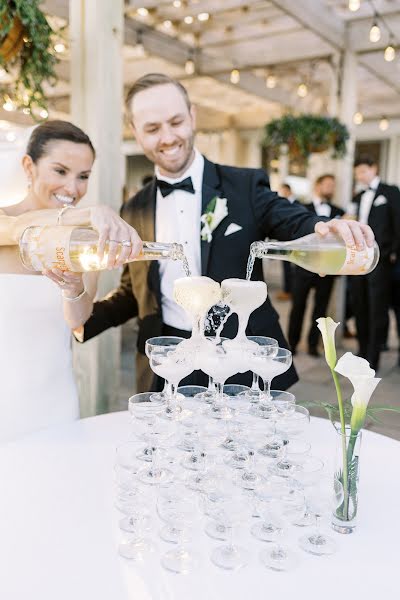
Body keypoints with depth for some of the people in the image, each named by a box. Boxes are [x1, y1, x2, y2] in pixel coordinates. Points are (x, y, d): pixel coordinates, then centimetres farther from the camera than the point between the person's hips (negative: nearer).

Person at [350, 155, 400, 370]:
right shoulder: (358, 198, 19)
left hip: (380, 260, -6)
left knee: (377, 310, -3)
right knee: (360, 309, 8)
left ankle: (372, 359, 1)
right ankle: (362, 354, 19)